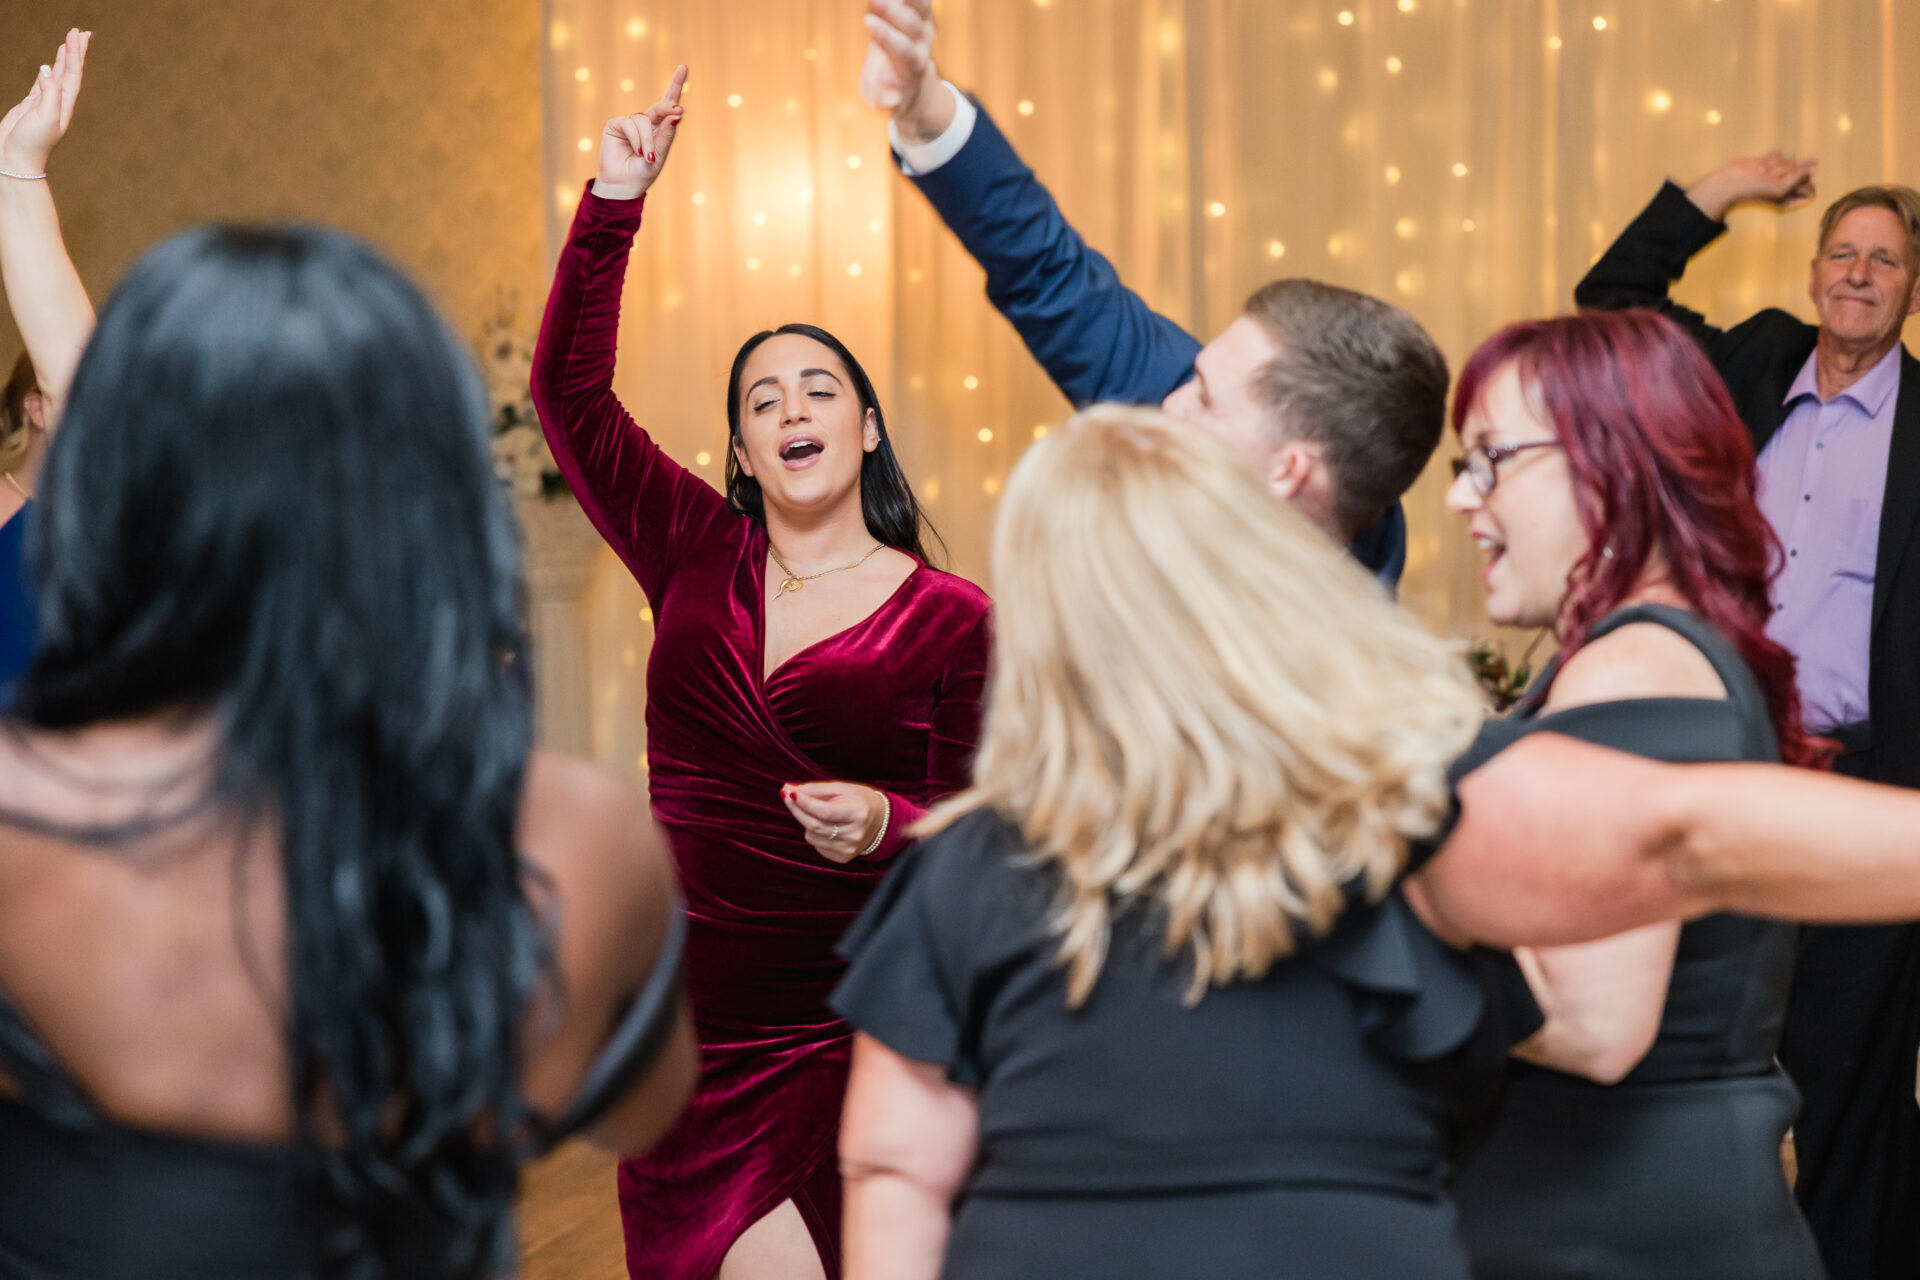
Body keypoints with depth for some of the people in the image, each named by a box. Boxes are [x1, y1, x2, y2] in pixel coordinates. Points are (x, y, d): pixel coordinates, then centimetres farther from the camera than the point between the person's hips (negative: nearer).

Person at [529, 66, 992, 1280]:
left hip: (857, 1035, -2)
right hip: (692, 1029, 2)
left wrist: (886, 824, -25)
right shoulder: (699, 557, 5)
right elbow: (570, 392, 0)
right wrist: (615, 204, -8)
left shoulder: (954, 619, -4)